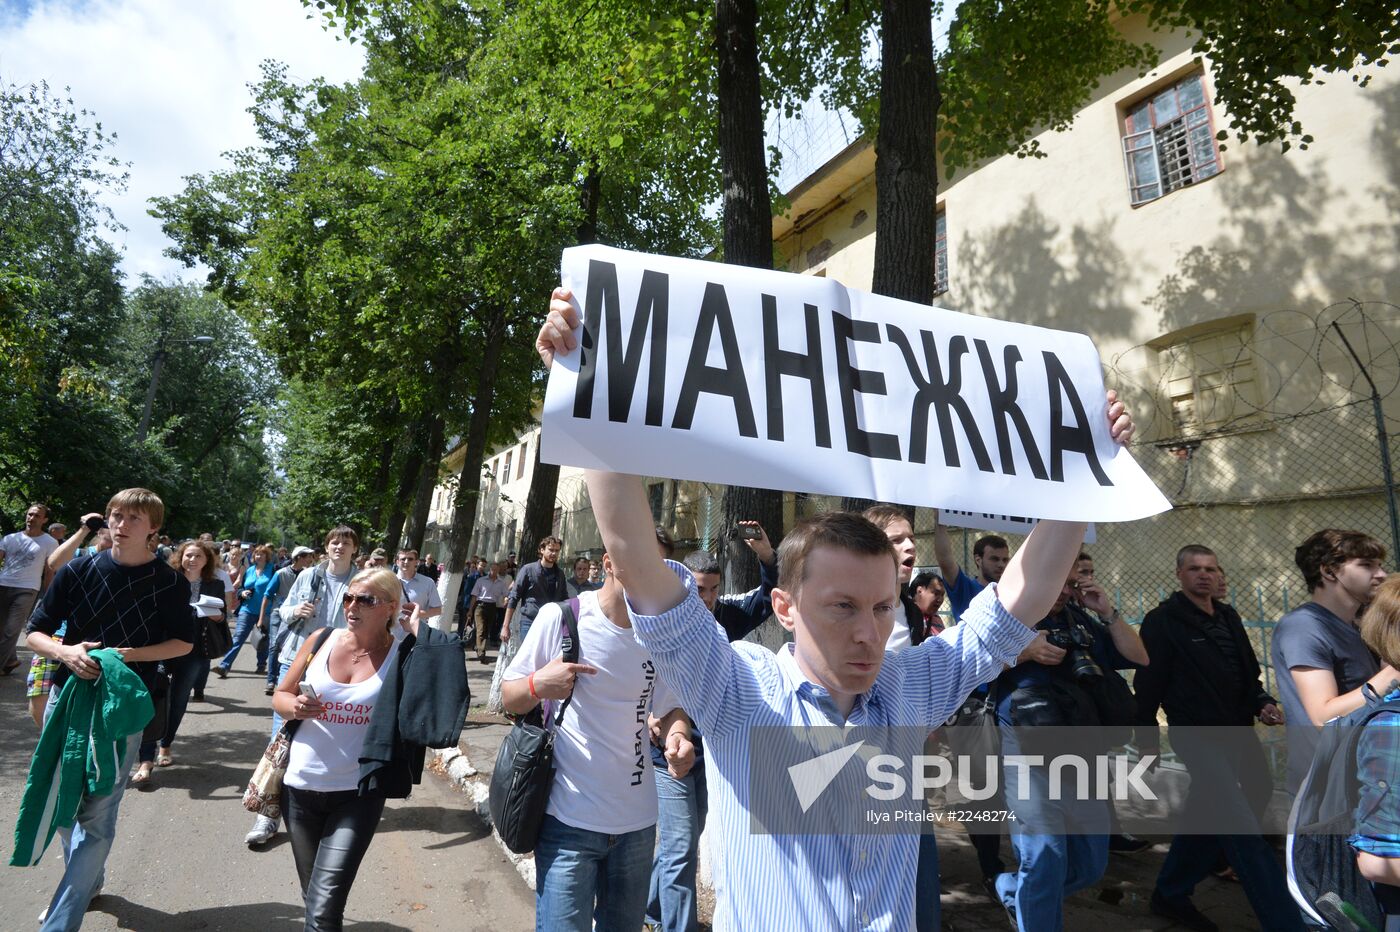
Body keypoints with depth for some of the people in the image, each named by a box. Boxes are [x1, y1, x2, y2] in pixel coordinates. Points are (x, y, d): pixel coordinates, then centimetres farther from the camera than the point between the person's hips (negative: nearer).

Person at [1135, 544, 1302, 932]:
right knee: (1242, 830, -10)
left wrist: (1262, 703, 1)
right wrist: (1146, 738, -11)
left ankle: (1171, 895, 33)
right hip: (1198, 736, -8)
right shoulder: (1163, 621, -12)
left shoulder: (1229, 617, 12)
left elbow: (1248, 672, 20)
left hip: (1237, 734, 8)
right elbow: (1148, 683, -12)